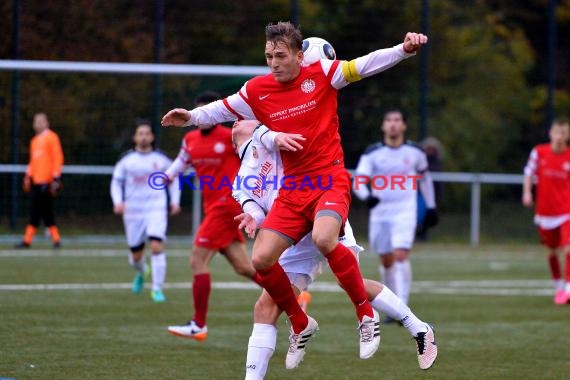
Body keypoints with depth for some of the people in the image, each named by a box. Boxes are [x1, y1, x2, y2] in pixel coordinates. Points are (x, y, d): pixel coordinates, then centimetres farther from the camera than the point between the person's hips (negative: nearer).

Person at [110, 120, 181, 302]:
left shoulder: (161, 159, 3)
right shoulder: (126, 159, 3)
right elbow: (116, 181, 9)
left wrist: (175, 200, 7)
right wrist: (118, 201, -7)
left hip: (156, 209, -1)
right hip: (133, 212, 1)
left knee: (157, 246, -20)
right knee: (136, 254, 8)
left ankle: (157, 289, -13)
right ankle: (140, 273, 45)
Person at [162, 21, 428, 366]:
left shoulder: (322, 73, -4)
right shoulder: (257, 91, 4)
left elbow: (366, 65, -8)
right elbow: (221, 110, 13)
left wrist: (405, 49, -21)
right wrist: (191, 117, -4)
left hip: (331, 181, -5)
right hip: (292, 189, 5)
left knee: (324, 239, -34)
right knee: (261, 260, -7)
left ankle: (367, 314, -15)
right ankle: (301, 325, 18)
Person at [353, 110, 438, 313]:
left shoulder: (415, 152, 1)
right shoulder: (372, 154, -4)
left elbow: (424, 176, 19)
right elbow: (358, 182, -12)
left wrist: (431, 206, 20)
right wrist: (367, 196, -34)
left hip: (405, 213, -1)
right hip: (380, 214, 2)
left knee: (400, 256, -18)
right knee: (386, 261, 9)